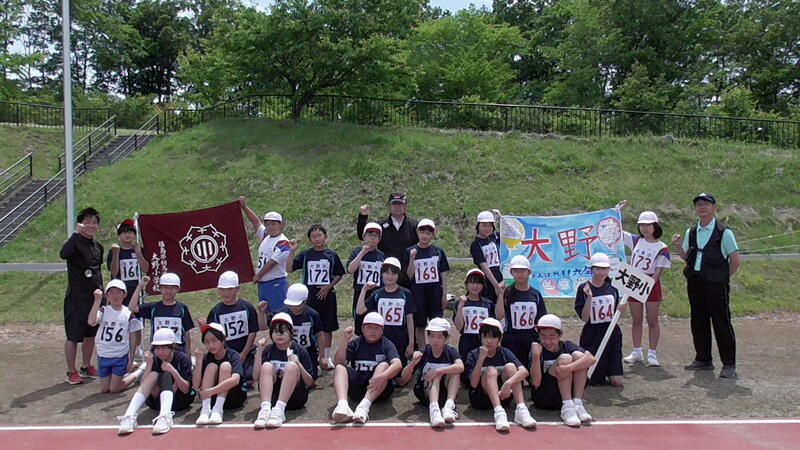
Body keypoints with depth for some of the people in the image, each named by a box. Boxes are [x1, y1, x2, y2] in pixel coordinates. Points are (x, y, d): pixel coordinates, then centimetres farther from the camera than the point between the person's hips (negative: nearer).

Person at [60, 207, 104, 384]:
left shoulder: (98, 246, 10)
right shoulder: (75, 242, -11)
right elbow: (63, 254, -35)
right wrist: (76, 233, -32)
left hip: (94, 297, 7)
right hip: (76, 297, -7)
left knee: (91, 334, 15)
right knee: (73, 336, 2)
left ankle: (86, 368, 29)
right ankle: (71, 372, 13)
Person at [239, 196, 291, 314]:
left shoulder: (283, 243, -13)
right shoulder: (265, 236, 12)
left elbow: (271, 263, -15)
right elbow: (256, 222, 19)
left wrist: (257, 276, -6)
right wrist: (244, 206, 16)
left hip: (276, 285, -8)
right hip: (262, 285, 9)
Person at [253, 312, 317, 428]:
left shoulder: (299, 350, 1)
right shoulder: (268, 350, 7)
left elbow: (310, 383, -1)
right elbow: (256, 377, -4)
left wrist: (298, 365, -18)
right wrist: (259, 350, -11)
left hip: (295, 397, -2)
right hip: (272, 396, 2)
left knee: (291, 366, -25)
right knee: (267, 366, -21)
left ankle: (279, 410, -41)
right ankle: (265, 409, -40)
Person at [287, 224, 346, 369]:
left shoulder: (332, 255, 2)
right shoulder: (305, 255, 3)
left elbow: (339, 275, 6)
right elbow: (289, 269, -4)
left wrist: (328, 286, -8)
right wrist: (292, 251, -13)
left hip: (327, 294, 0)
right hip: (310, 295, 0)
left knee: (327, 327, 8)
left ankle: (327, 357, 20)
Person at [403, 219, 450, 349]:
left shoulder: (438, 251, 2)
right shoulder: (410, 251, 0)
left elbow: (443, 274, 4)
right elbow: (410, 275, -4)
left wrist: (444, 295, 0)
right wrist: (412, 258, -17)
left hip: (435, 291, 0)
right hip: (418, 292, 0)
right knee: (419, 326, 7)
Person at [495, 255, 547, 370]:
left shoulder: (535, 294, 6)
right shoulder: (507, 293, -1)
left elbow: (541, 321, 7)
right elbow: (499, 316, -12)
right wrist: (501, 294, -18)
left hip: (531, 339, 2)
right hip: (511, 341, -2)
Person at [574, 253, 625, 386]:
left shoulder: (612, 288, 4)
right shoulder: (584, 288, -9)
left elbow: (616, 315, 11)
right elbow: (584, 318, -14)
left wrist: (621, 308, -10)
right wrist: (589, 297, -25)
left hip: (612, 334, 4)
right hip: (592, 335, -3)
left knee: (617, 382, -1)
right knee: (596, 382, 0)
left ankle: (607, 370, 30)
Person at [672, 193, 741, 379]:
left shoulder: (724, 232, -6)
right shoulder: (691, 232, 11)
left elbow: (736, 260, -6)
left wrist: (723, 277, -3)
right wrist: (677, 245, -2)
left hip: (715, 284, -6)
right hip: (695, 283, 6)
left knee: (722, 323, -2)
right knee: (698, 322, 12)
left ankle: (729, 364, 6)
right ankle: (703, 360, 24)